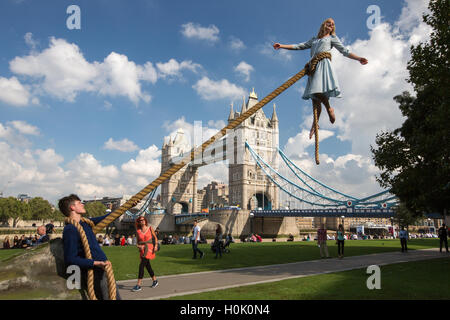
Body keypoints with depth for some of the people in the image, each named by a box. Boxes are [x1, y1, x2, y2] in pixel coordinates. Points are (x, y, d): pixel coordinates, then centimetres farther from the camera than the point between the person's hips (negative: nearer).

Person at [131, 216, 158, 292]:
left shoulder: (150, 228, 0)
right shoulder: (138, 231, 6)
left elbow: (155, 237, 8)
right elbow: (138, 241, 14)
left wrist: (155, 245, -6)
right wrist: (138, 246, -6)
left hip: (149, 248, -4)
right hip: (142, 249, 4)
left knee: (141, 265, -14)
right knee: (147, 266, 12)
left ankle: (139, 285, -11)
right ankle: (155, 281, 31)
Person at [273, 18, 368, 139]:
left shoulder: (332, 38, 21)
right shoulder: (314, 39, 30)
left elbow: (345, 51, 13)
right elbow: (299, 46, 26)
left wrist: (359, 59, -1)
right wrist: (282, 46, 18)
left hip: (324, 64, -4)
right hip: (314, 66, 4)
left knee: (318, 91, -26)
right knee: (314, 95, -3)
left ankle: (329, 108, -2)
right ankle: (315, 124, 1)